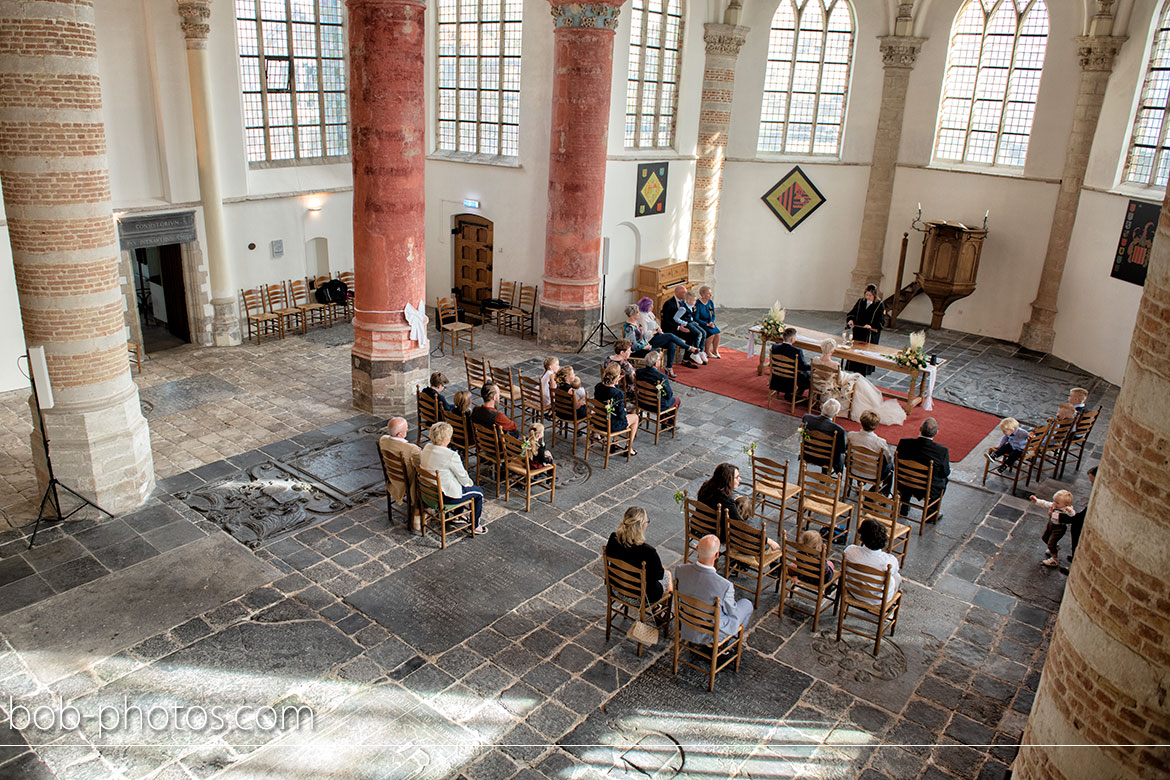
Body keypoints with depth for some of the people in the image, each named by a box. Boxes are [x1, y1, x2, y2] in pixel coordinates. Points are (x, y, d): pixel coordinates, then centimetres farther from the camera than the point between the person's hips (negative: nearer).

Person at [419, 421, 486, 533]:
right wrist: (469, 482, 8)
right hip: (444, 495, -8)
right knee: (479, 491, 14)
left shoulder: (427, 447, -4)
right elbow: (462, 476, -16)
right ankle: (475, 526, 27)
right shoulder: (451, 455, -28)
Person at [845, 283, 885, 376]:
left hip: (871, 335, -4)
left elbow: (881, 321, -8)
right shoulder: (860, 301, 3)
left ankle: (862, 375, 7)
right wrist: (850, 320, -12)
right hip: (858, 333, 4)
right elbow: (851, 313, 9)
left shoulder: (880, 305, -7)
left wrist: (872, 326, -25)